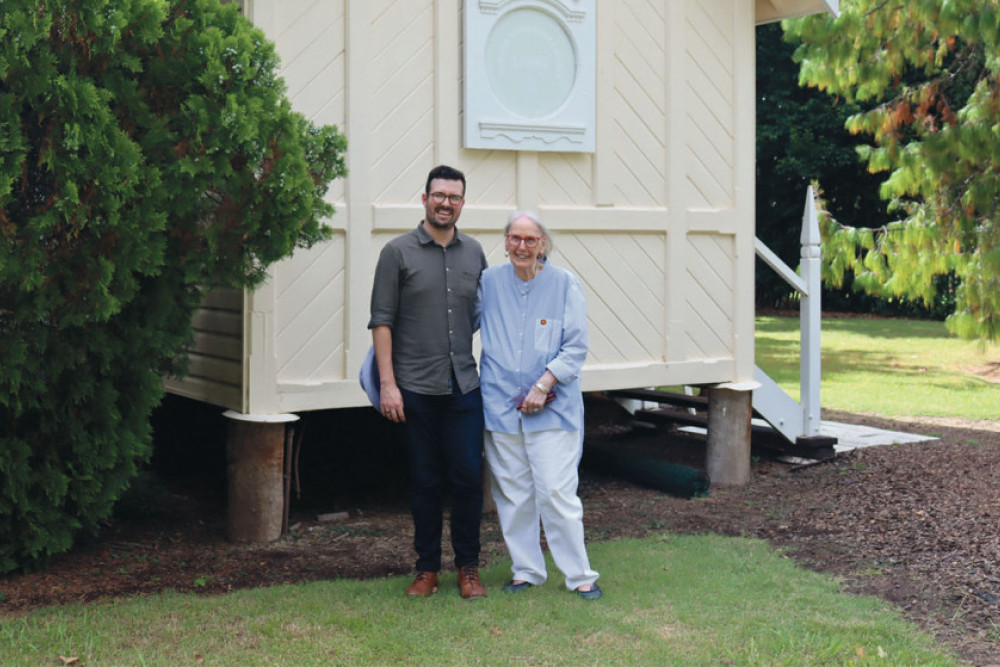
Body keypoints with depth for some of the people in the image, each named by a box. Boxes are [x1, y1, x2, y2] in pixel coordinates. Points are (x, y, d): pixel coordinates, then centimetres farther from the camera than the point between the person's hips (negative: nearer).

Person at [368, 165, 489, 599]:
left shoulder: (474, 253, 10)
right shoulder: (398, 252, 0)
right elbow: (382, 320, -3)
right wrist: (387, 383, -9)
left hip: (464, 385, 3)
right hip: (415, 388, -2)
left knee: (468, 477, 1)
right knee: (425, 482, 5)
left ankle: (468, 567, 15)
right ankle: (427, 567, 17)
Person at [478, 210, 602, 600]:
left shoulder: (564, 285, -1)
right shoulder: (488, 282, 6)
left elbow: (576, 348, -2)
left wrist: (543, 385, -10)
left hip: (552, 407, -3)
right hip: (500, 405, 3)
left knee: (556, 492, -6)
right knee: (512, 494, 7)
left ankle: (579, 575, 6)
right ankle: (526, 570, 20)